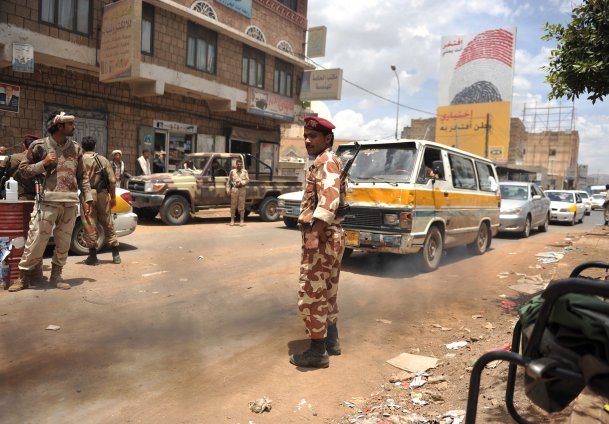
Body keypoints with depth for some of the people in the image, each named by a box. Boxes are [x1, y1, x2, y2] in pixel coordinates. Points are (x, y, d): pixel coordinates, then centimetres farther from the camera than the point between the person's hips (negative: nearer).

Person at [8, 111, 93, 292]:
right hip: (48, 202, -3)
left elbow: (82, 176, 13)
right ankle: (24, 277, 11)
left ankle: (56, 275, 21)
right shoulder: (40, 145, 1)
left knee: (64, 243, 8)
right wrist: (43, 163, -10)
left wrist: (87, 199, 8)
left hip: (70, 203, 4)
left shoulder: (76, 148, 12)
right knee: (36, 241, -3)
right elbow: (23, 169, 5)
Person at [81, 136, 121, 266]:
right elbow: (112, 180, 2)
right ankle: (116, 255, 13)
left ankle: (93, 256, 7)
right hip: (102, 194, 3)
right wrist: (113, 197, 9)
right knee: (108, 224, 11)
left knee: (90, 225, 4)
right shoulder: (104, 160, 6)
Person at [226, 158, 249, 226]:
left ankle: (242, 220, 7)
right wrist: (228, 189, 0)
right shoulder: (232, 171, 9)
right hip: (234, 189, 0)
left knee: (241, 206, 0)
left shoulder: (245, 172, 9)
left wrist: (241, 183, -15)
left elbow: (247, 180, 1)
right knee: (233, 205, 1)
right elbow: (228, 181, 9)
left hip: (242, 189, 0)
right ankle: (232, 220, 8)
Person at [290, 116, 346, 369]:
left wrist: (314, 232, -31)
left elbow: (329, 199, -28)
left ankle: (318, 351, 4)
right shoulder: (328, 162, 20)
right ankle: (331, 340, 30)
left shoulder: (325, 161, -12)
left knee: (311, 295, -4)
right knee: (327, 293, 19)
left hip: (321, 238, -11)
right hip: (332, 238, 11)